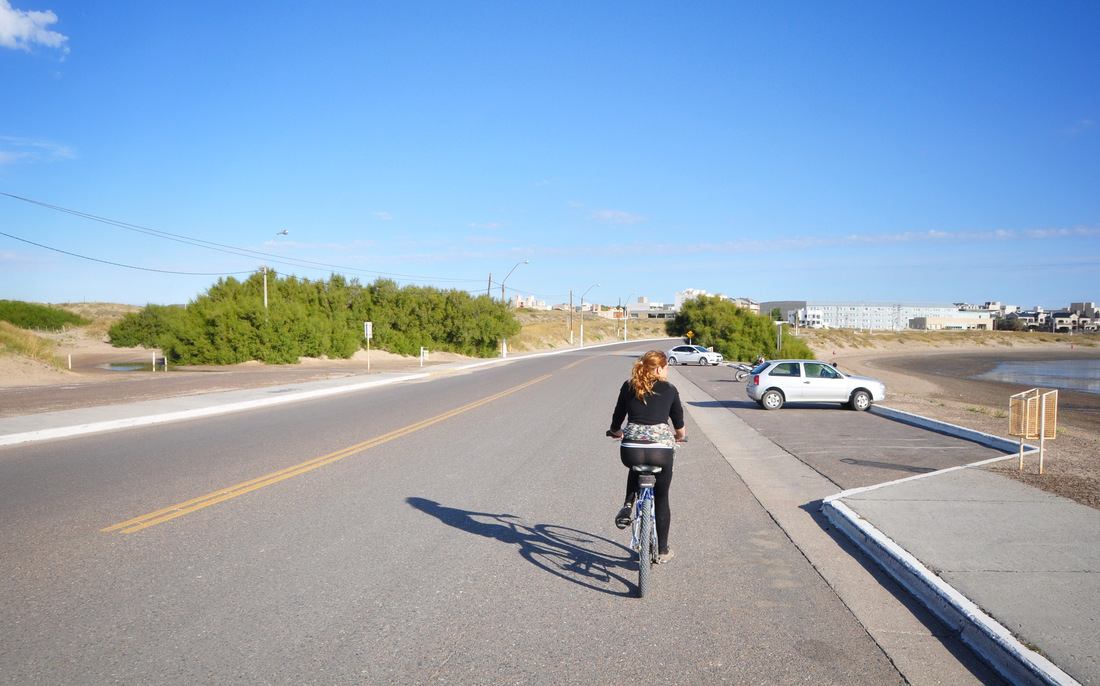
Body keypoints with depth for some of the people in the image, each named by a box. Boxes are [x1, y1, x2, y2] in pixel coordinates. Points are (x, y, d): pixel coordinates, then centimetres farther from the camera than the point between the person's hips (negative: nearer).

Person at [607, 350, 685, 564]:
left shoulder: (628, 387, 11)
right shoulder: (669, 390, 9)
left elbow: (617, 417, 18)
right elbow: (678, 422, 21)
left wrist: (615, 432, 40)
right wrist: (680, 435, 43)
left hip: (631, 450, 1)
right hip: (661, 451, -1)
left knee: (636, 465, 38)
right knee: (661, 499, 19)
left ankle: (627, 506, 17)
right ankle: (662, 550, 26)